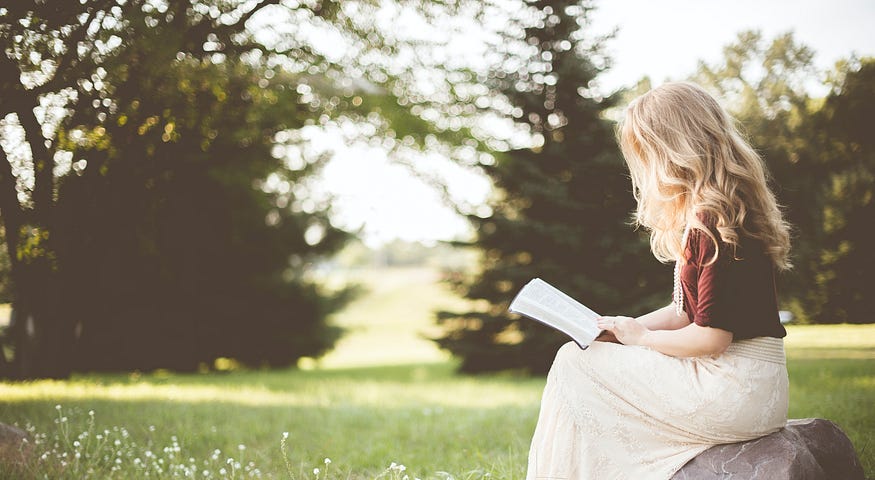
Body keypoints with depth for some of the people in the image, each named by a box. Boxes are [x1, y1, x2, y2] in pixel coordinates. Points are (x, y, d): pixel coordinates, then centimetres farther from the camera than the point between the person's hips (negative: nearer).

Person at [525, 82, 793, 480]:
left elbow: (711, 337, -21)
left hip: (735, 392, -10)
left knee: (574, 364, -5)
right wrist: (620, 328, 6)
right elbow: (685, 312, 17)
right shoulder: (702, 216, 13)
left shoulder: (714, 221, -18)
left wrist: (641, 337, -6)